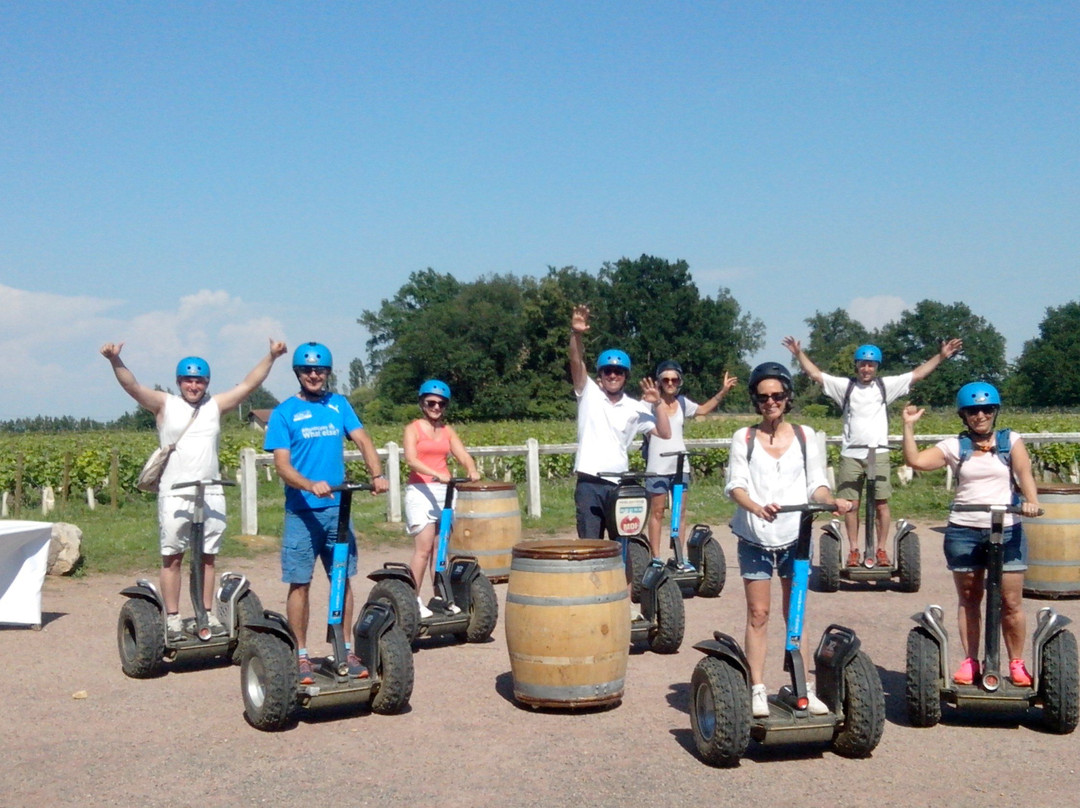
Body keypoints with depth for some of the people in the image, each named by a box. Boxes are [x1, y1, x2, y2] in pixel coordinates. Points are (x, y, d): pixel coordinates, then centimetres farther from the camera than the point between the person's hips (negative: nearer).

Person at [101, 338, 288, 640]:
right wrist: (115, 360, -22)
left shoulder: (216, 406, 11)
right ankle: (172, 618, 5)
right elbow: (133, 387, -7)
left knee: (207, 556, 7)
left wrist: (271, 357, 0)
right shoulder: (165, 405, 4)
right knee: (172, 558, 1)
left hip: (211, 494, 3)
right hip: (174, 495, -3)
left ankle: (208, 614, 14)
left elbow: (249, 384, 8)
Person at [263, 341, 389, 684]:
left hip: (338, 507, 3)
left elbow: (363, 440, -1)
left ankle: (346, 651, 17)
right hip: (302, 511, -3)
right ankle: (302, 657, 11)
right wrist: (311, 486, -27)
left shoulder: (339, 405, 9)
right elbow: (282, 465, -9)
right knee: (300, 583, 2)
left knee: (343, 579, 7)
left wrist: (377, 475, -20)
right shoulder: (284, 412, -1)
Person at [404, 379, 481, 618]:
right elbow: (411, 459, -14)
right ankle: (414, 599, -2)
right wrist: (435, 474, -28)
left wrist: (472, 471, -17)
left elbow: (463, 455, 5)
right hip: (420, 490, -4)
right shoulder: (413, 429, 1)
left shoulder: (448, 430, 15)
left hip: (445, 490, 4)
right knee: (424, 547, -10)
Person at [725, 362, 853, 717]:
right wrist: (758, 508, -28)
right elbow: (735, 485, -8)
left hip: (795, 537, 1)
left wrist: (832, 501, -18)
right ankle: (757, 690, 7)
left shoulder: (804, 436, 7)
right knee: (758, 613, 2)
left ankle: (804, 688, 13)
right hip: (755, 538, -1)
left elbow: (816, 484, 4)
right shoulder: (744, 438, 2)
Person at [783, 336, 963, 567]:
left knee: (881, 504, -2)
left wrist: (941, 356, 0)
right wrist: (799, 354, -5)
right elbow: (815, 374, 3)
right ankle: (853, 550, 11)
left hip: (878, 454, 0)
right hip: (850, 455, 0)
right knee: (851, 505, 3)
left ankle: (881, 550, 7)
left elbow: (917, 374, 6)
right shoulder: (845, 386, 6)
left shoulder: (886, 386, 7)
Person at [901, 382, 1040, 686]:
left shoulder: (1011, 441, 6)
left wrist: (1031, 501, -25)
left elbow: (1024, 473, -7)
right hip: (963, 532, 1)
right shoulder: (954, 446, 5)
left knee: (1011, 601, 1)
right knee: (968, 599, 10)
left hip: (1007, 530, -1)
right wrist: (909, 426, -9)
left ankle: (1017, 663, 15)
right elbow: (915, 461, -4)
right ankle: (970, 661, 19)